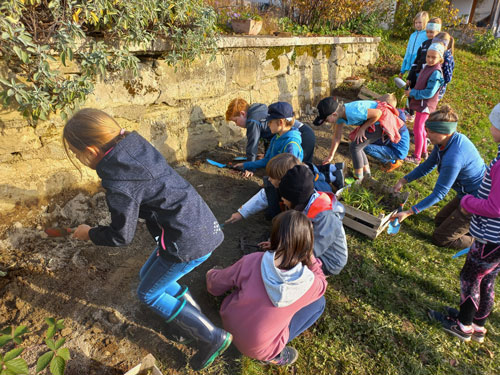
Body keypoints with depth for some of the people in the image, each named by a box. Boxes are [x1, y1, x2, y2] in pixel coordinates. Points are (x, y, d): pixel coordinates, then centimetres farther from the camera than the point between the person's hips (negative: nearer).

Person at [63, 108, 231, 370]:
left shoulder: (119, 183, -23)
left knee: (148, 294, 12)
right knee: (149, 274, 24)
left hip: (188, 241, -9)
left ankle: (212, 338, 17)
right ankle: (195, 317, 38)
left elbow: (121, 236, -9)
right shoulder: (135, 144, 0)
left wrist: (89, 233, 9)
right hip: (202, 224, 9)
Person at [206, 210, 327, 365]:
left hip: (228, 325, 3)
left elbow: (215, 286, -3)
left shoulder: (252, 261, -21)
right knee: (319, 302, 8)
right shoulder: (308, 282, -24)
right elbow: (321, 285, 5)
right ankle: (273, 353, 7)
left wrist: (211, 275, 19)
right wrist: (310, 256, -6)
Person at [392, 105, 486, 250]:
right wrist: (403, 181, 3)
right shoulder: (445, 141, -8)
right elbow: (428, 165, 8)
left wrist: (408, 212, -25)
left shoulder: (453, 158, -36)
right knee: (439, 221, 26)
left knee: (439, 238, 3)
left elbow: (439, 193, -28)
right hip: (466, 194, 9)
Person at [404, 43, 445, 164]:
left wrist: (412, 93, -17)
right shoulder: (427, 67, 8)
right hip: (421, 104, 10)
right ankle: (424, 152, 33)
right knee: (421, 128, 19)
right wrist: (412, 92, 5)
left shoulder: (436, 73, -20)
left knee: (417, 129, -6)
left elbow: (429, 93, -22)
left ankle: (416, 157, 3)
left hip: (425, 106, -10)